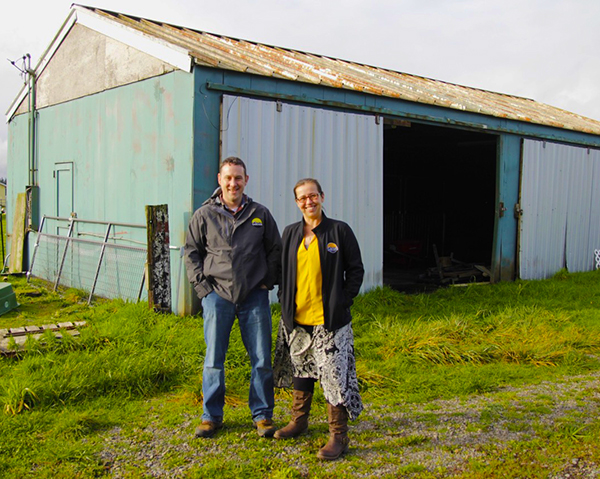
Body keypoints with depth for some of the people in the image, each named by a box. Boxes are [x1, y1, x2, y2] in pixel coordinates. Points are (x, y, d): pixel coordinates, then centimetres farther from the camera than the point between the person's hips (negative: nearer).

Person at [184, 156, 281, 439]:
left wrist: (268, 281, 5)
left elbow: (275, 250, 14)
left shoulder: (260, 214, 7)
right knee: (213, 360, 5)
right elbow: (192, 252, 9)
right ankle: (211, 416, 20)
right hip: (217, 296, 0)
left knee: (262, 360, 4)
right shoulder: (204, 215, 4)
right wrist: (202, 286, -1)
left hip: (254, 297, 1)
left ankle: (262, 415, 19)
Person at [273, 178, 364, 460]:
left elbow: (356, 270, 0)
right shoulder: (290, 234, 10)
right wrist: (285, 302, 7)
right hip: (296, 319, 5)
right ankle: (299, 421, 36)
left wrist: (342, 301, -8)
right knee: (300, 369, 18)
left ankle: (338, 436, 6)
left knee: (334, 375, -4)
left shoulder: (340, 231, -3)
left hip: (329, 320, -5)